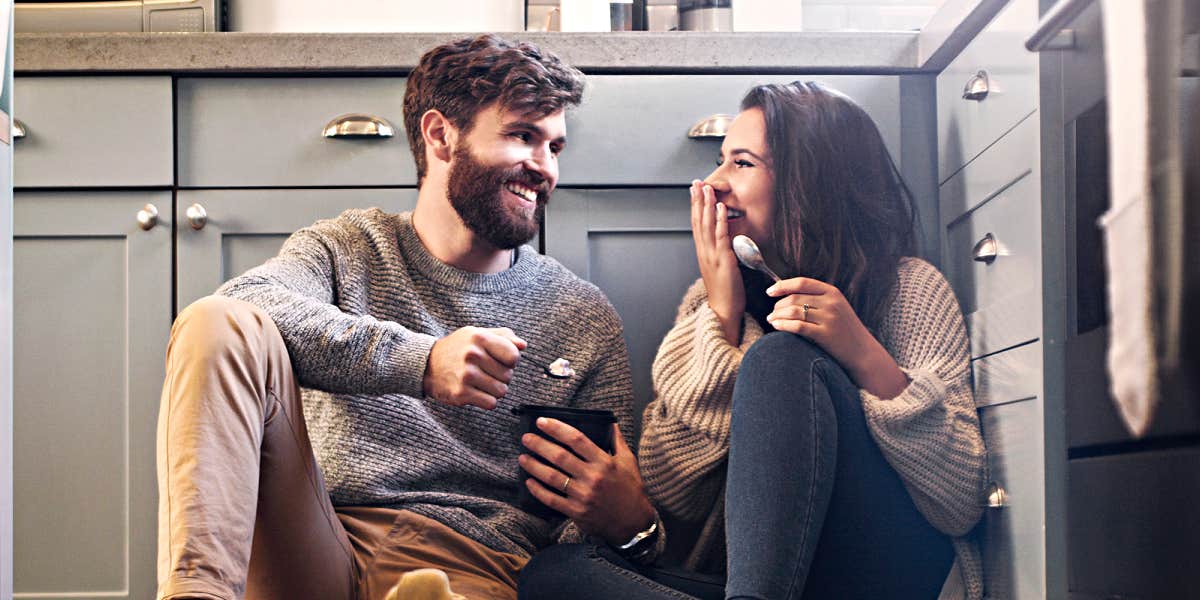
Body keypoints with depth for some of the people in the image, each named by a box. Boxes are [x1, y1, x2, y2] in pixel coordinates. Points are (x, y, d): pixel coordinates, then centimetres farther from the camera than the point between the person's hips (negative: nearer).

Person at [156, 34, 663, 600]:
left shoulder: (586, 318, 12)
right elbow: (244, 301, -12)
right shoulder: (348, 249, 12)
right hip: (313, 550, 4)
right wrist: (418, 361, -26)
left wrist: (629, 519, -15)